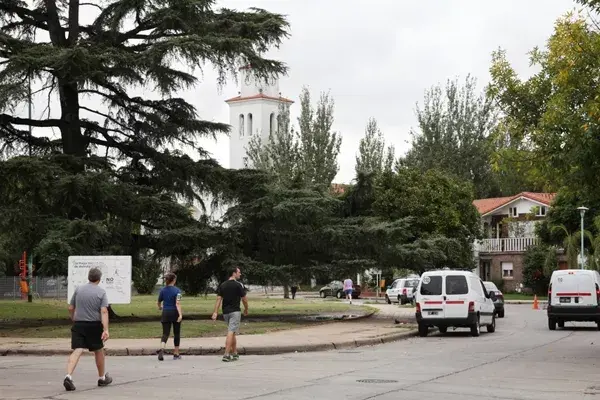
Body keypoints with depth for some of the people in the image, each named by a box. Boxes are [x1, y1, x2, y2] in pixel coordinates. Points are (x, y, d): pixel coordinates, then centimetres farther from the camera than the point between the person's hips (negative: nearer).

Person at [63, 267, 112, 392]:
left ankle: (69, 376, -25)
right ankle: (102, 378, 29)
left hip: (78, 324, 2)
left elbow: (71, 308, 10)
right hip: (94, 325, -2)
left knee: (77, 351, -5)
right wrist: (106, 330, -20)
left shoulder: (78, 289, 6)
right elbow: (104, 312, -14)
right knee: (98, 351, 15)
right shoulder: (101, 292, -4)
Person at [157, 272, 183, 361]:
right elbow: (178, 303, -21)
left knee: (165, 333, 0)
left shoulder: (163, 290, 2)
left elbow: (159, 302, 14)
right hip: (175, 313, -3)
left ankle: (161, 349, -27)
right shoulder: (177, 290, -10)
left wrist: (160, 307, 37)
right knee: (176, 334, 12)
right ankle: (176, 354, 17)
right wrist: (180, 314, -26)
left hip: (165, 313, 3)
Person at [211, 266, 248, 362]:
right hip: (235, 311, -6)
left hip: (225, 312, 6)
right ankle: (226, 355, -18)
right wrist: (246, 309, 15)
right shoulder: (238, 285, -7)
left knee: (232, 333, 18)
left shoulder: (222, 285, 8)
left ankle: (235, 354, 23)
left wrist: (215, 312, -3)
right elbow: (244, 299, -2)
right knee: (231, 333, -10)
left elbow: (218, 299, 1)